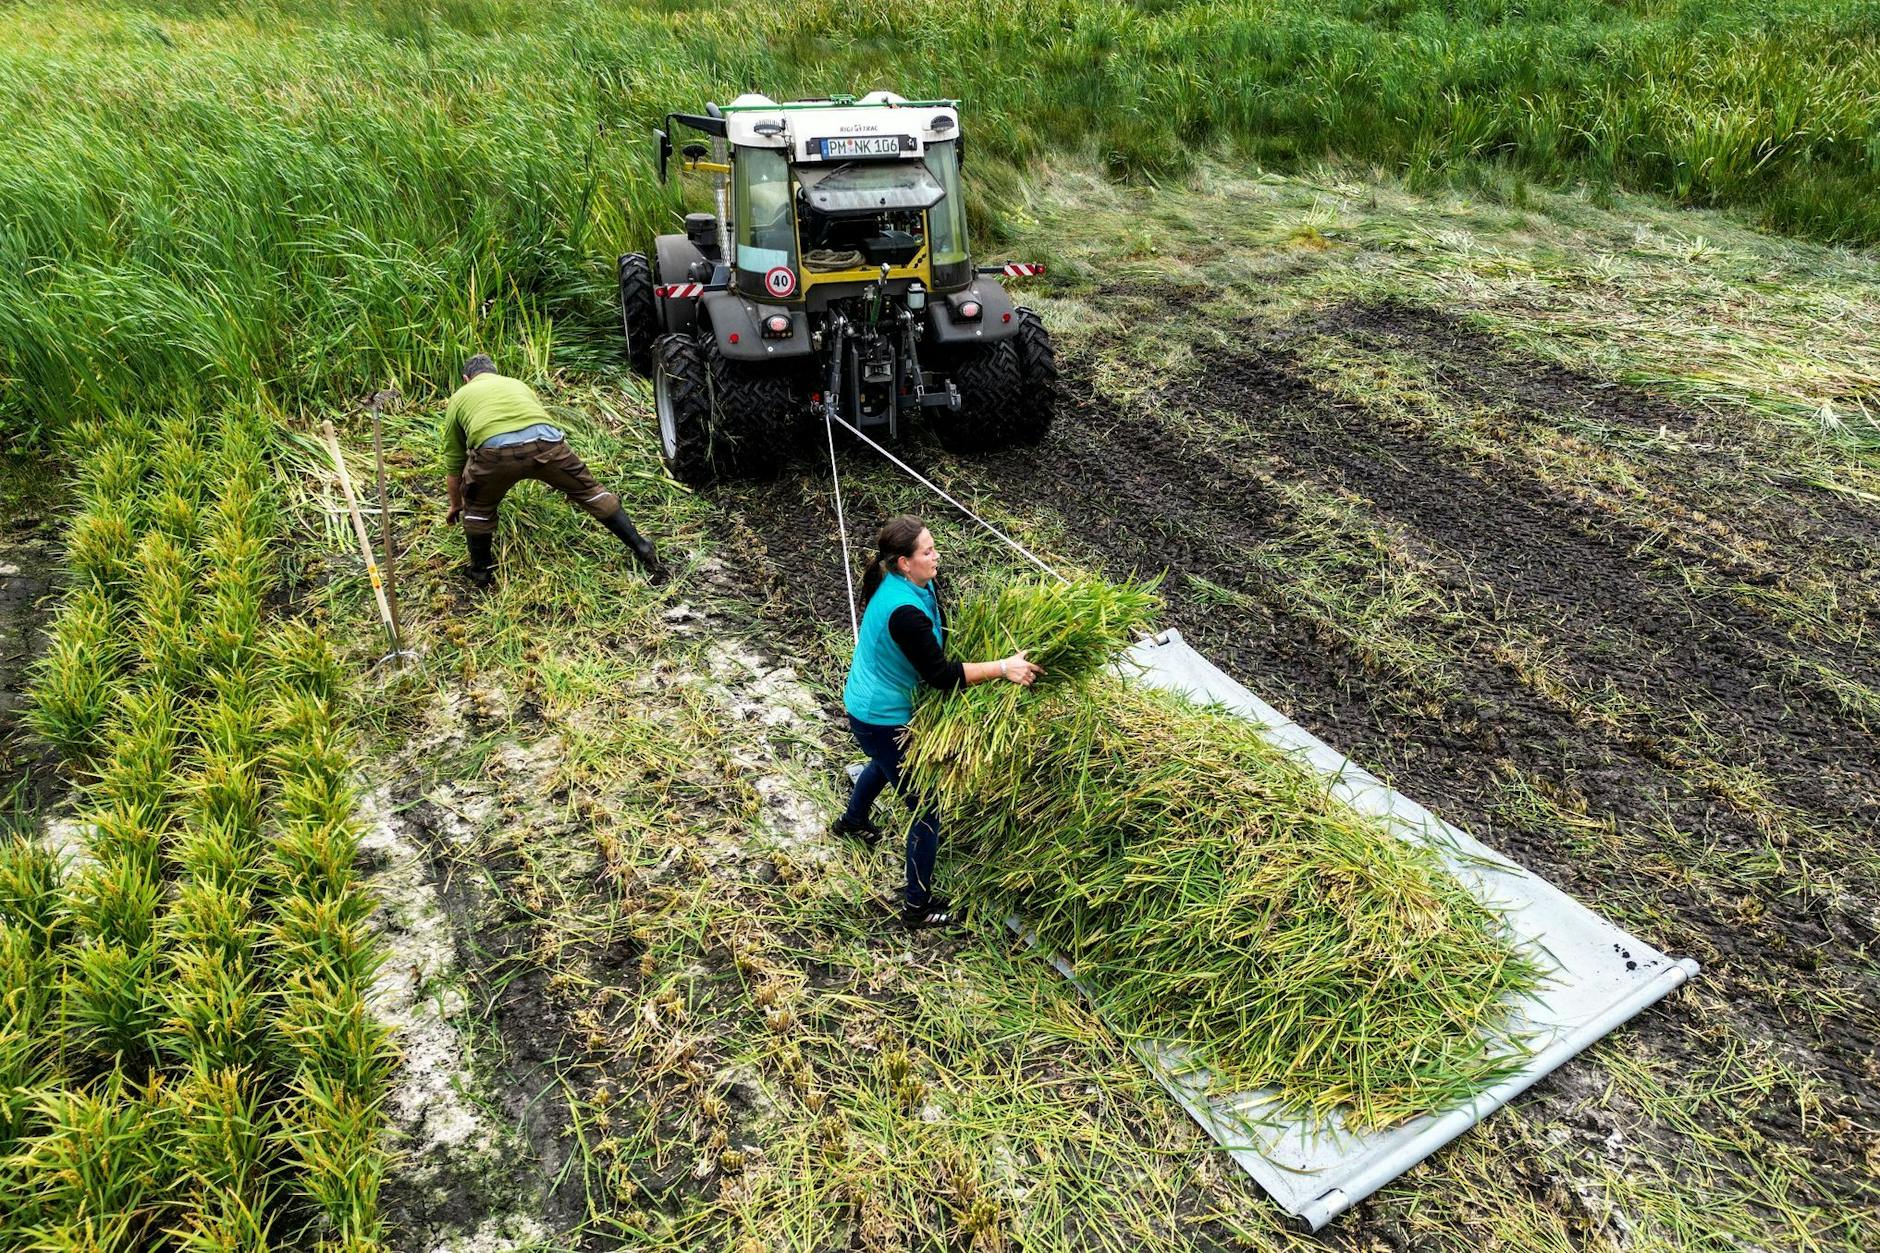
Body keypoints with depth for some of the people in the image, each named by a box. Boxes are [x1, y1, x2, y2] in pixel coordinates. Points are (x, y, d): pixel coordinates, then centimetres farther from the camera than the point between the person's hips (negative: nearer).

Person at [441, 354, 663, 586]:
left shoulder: (459, 397, 32)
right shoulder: (517, 383, 39)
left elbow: (453, 461, 36)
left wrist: (455, 505, 49)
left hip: (494, 452, -2)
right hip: (546, 442, 2)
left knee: (477, 507, 25)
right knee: (589, 490, 21)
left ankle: (481, 571, 33)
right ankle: (641, 548, 23)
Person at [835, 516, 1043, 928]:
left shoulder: (904, 583, -5)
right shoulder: (904, 612, -35)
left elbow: (942, 631, 6)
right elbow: (941, 674, -33)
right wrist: (1002, 668, -34)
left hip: (867, 705, 10)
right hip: (883, 719, -10)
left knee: (887, 763, 41)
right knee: (926, 809, 1)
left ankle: (853, 820, 69)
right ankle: (918, 906, 16)